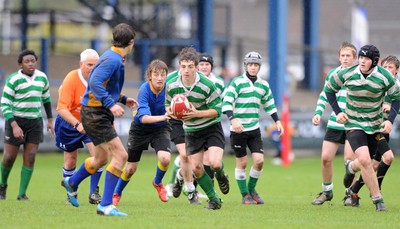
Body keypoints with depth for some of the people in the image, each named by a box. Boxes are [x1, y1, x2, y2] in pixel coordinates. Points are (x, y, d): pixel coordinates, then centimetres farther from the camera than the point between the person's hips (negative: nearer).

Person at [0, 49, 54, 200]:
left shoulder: (42, 77, 2)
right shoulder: (13, 80, -12)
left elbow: (46, 97, 20)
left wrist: (50, 120, 17)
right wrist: (14, 126, -23)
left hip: (35, 121, 3)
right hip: (15, 120, -3)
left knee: (30, 158, -7)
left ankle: (22, 194, 0)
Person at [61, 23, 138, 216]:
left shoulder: (115, 58, 13)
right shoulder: (113, 59, -18)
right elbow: (95, 82, -30)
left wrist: (122, 99, 27)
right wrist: (111, 104, -34)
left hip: (99, 115, 11)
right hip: (95, 114, -11)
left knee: (101, 159, 24)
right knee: (120, 155, -15)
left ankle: (71, 182, 48)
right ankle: (105, 205, -14)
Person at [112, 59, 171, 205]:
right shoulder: (144, 89, -28)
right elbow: (144, 117, -37)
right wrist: (162, 117, -52)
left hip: (160, 128, 1)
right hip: (140, 128, -1)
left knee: (165, 158, -24)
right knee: (131, 168, 8)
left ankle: (158, 182, 10)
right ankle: (116, 194, 38)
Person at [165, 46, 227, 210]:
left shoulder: (207, 85, -22)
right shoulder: (171, 85, -11)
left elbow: (217, 110, -16)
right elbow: (168, 105, 6)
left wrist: (196, 113, -30)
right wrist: (171, 112, -19)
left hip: (212, 128, -4)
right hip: (191, 131, 4)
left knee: (215, 164, -22)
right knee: (196, 168, 0)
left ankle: (220, 175, 17)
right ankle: (213, 199, 19)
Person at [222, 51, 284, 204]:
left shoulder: (264, 85, 9)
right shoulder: (237, 82, -7)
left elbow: (269, 105, 22)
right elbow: (227, 103, -14)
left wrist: (277, 121, 12)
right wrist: (233, 119, -27)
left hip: (254, 129, 4)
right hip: (238, 129, -4)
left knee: (259, 160, -6)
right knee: (242, 163, 2)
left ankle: (251, 189, 17)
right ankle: (245, 195, 15)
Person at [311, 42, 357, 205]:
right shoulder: (332, 74, 6)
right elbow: (324, 96, 16)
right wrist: (318, 113, 3)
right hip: (334, 124, 4)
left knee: (349, 158, -13)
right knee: (325, 158, 0)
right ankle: (327, 191, 19)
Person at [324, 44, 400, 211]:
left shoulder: (385, 77, -14)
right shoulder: (347, 74, -13)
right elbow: (329, 89, 5)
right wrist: (337, 112, -3)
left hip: (375, 126, 2)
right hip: (353, 124, -2)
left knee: (366, 162, 12)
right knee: (365, 160, -21)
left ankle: (350, 168, 51)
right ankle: (377, 199, -11)